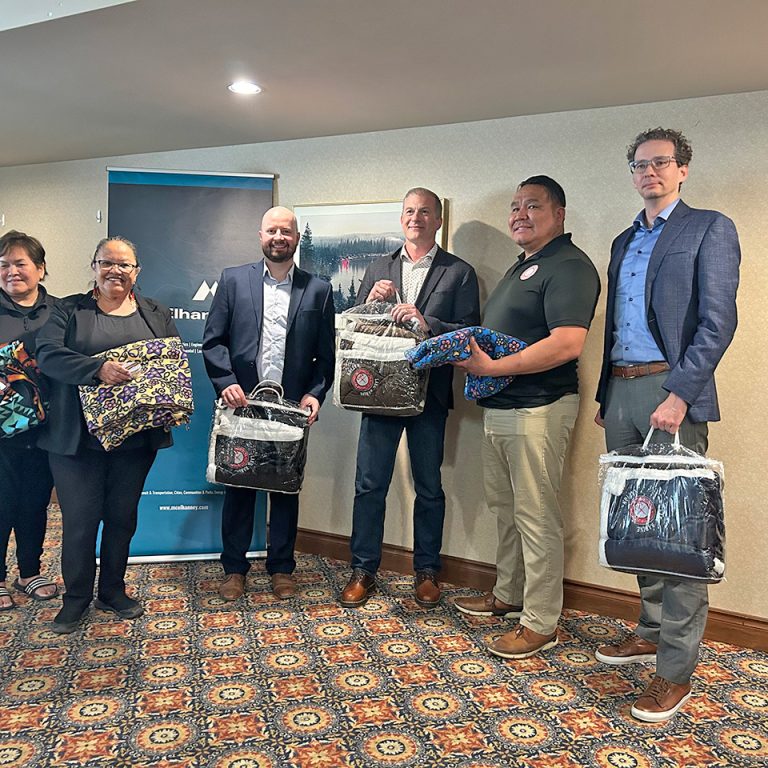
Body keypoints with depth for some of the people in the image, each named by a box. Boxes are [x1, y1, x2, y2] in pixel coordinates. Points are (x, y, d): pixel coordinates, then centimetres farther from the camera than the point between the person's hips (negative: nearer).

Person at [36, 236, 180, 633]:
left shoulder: (156, 314, 10)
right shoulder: (68, 311, 3)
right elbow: (47, 353, -12)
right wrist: (98, 369, -28)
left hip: (136, 435, 2)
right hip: (77, 436, -2)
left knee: (122, 515, 13)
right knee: (79, 518, 5)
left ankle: (113, 591, 30)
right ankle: (76, 597, 24)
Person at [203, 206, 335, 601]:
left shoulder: (318, 290, 5)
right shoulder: (233, 280, 4)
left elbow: (326, 353, 5)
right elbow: (212, 340, 1)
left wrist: (315, 393, -7)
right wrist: (226, 382, -11)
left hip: (292, 407, 1)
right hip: (242, 403, 0)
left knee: (286, 489, 10)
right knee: (238, 487, 9)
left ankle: (281, 567, 25)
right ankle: (234, 568, 23)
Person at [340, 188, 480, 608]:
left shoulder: (459, 273, 3)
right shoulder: (378, 270, 13)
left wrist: (427, 323, -21)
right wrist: (371, 300, -8)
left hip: (429, 393, -2)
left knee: (429, 487, 9)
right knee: (369, 484, 6)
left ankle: (427, 571, 24)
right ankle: (363, 570, 20)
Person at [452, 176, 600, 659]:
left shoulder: (569, 266, -12)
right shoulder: (523, 266, 19)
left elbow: (567, 344, -25)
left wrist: (490, 367, -23)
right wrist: (468, 350, 5)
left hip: (538, 408, -10)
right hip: (499, 406, 10)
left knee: (536, 516, -1)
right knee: (504, 507, 18)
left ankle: (541, 623, 12)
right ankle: (508, 595, 35)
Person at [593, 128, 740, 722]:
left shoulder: (710, 229, 0)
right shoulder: (624, 242, 21)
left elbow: (718, 320, -10)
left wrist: (680, 394, -19)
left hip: (671, 391, -6)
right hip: (622, 392, 7)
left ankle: (677, 668, 7)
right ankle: (653, 632, 28)